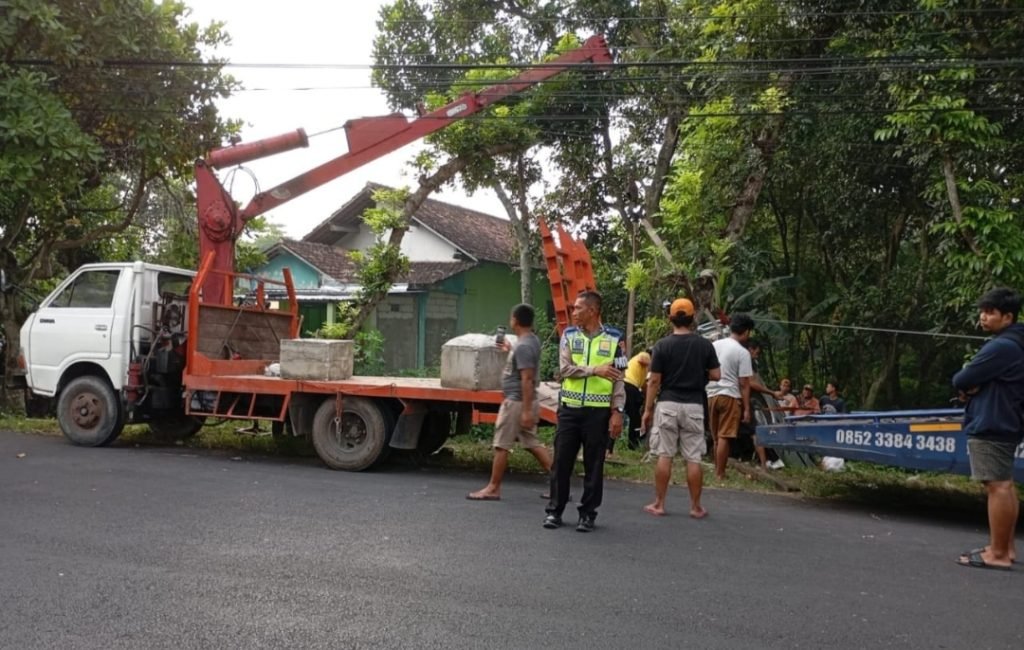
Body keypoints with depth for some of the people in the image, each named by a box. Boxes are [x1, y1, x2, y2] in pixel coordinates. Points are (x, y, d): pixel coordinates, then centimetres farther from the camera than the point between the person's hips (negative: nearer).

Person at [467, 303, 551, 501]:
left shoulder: (523, 346, -20)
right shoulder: (532, 340, 9)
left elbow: (527, 379, -24)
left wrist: (526, 410, -25)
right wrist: (510, 349, 31)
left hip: (517, 402, -10)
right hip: (525, 402, 10)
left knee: (501, 446, 0)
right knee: (533, 444, 13)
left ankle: (493, 488, 8)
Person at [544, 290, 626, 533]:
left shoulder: (614, 338, 1)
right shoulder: (569, 335, 6)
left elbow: (619, 379, 0)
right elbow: (565, 369, -6)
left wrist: (617, 412, -6)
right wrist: (595, 370, -17)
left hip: (599, 410, -2)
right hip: (569, 408, 2)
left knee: (594, 465, 4)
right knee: (562, 461, 5)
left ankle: (588, 513, 15)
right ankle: (555, 510, 16)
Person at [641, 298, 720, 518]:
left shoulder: (662, 345, -4)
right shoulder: (704, 345, 0)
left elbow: (654, 381, -5)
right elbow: (716, 375, 1)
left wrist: (648, 409, 1)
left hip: (667, 404, -1)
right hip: (694, 405, 1)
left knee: (664, 455, 5)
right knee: (693, 458, 6)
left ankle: (658, 504, 10)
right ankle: (696, 507, 12)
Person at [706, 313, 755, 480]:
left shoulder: (714, 345, 8)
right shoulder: (742, 352, -9)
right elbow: (744, 384, -10)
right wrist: (747, 408, -6)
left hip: (711, 394, 6)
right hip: (730, 396, -6)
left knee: (716, 437, 14)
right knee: (724, 437, -4)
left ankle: (716, 471, 21)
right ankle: (720, 474, -2)